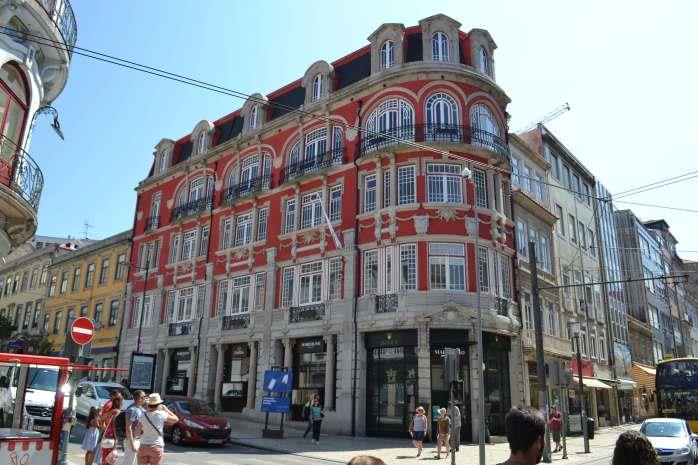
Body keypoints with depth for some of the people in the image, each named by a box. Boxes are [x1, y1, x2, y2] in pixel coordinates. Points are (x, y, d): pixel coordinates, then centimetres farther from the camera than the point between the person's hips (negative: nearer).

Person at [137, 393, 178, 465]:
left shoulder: (143, 415, -2)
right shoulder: (161, 414, -10)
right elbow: (176, 419, 5)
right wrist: (166, 409, 11)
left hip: (143, 446, 3)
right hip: (156, 447, -3)